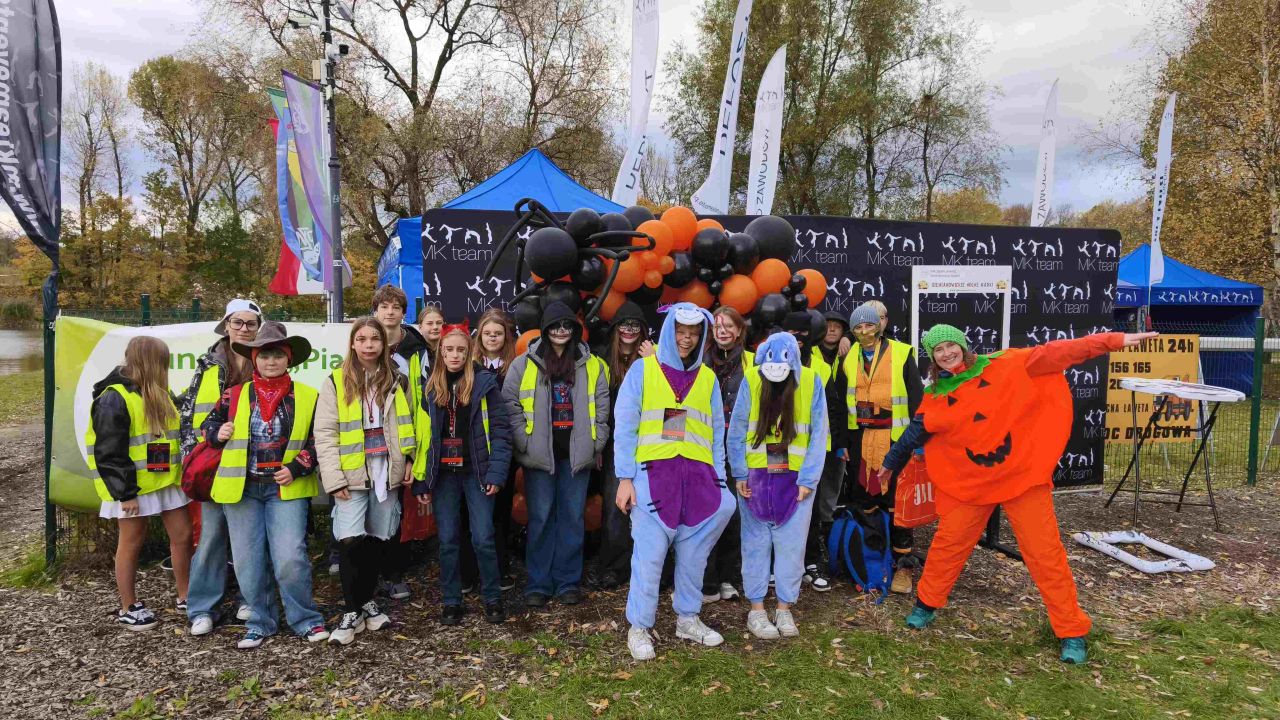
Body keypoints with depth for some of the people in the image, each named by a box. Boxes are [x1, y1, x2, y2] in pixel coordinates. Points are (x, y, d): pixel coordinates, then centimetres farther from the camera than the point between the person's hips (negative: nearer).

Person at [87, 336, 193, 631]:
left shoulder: (159, 394, 10)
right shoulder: (114, 398, -15)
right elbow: (109, 453, -18)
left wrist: (181, 473, 14)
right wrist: (125, 492, -18)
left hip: (166, 480, 7)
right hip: (132, 487, -7)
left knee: (183, 535, 9)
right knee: (131, 543, 6)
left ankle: (185, 596, 23)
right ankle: (128, 608, 20)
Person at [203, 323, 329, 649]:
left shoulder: (307, 397, 2)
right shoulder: (234, 396, 7)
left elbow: (318, 439, 4)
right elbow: (208, 426, 18)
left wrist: (296, 468, -9)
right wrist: (218, 434, -4)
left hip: (286, 488, -2)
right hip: (241, 488, 2)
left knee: (290, 558, -9)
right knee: (248, 561, 6)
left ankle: (306, 620, 11)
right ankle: (260, 623, 24)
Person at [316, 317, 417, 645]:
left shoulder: (397, 380, 10)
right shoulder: (337, 382, 0)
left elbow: (408, 425, 14)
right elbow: (325, 433, -4)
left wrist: (410, 461, 2)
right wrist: (334, 478, -11)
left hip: (387, 473, 3)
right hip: (352, 475, -3)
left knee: (380, 540, 9)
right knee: (351, 541, -10)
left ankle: (366, 600, 27)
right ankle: (352, 611, 5)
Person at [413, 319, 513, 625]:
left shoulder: (484, 382, -2)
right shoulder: (430, 387, 8)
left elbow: (500, 430, -5)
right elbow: (422, 436, 9)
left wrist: (496, 473, -12)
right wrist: (421, 481, 4)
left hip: (475, 472, -3)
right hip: (443, 474, 3)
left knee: (483, 539, -2)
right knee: (447, 541, 7)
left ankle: (492, 599, 15)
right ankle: (451, 601, 20)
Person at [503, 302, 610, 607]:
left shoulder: (592, 364, 9)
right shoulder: (524, 364, 3)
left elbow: (602, 406, 10)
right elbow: (511, 404, 1)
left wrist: (596, 444, 3)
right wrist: (523, 442, -6)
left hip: (576, 453, 2)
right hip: (540, 454, -1)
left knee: (573, 517, 6)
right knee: (540, 518, 3)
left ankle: (568, 582, 17)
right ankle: (538, 585, 13)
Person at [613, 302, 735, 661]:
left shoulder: (707, 378, 13)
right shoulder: (643, 369, 3)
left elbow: (716, 433, 14)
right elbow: (625, 426, -1)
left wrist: (718, 480, 7)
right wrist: (625, 478, -7)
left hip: (697, 473, 4)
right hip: (653, 472, -3)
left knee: (694, 551, 9)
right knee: (649, 553, -3)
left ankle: (688, 619, 25)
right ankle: (639, 627, 10)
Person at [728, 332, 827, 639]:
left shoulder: (811, 382, -9)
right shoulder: (751, 379, -10)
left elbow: (818, 435, -6)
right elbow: (736, 431, -5)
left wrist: (808, 480, -9)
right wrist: (740, 474, -8)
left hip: (795, 478, 1)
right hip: (756, 475, 0)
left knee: (792, 544, 5)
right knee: (756, 542, 4)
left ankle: (784, 609, 19)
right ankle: (756, 610, 15)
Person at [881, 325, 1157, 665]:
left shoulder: (1003, 366, -8)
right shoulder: (935, 396, 0)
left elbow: (1052, 355, -13)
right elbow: (914, 434, 12)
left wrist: (1112, 341, -18)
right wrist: (890, 464, 22)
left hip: (1022, 474, -2)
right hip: (969, 482, 2)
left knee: (1045, 553, 0)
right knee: (947, 543, 7)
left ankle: (1072, 632, 13)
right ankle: (927, 603, 29)